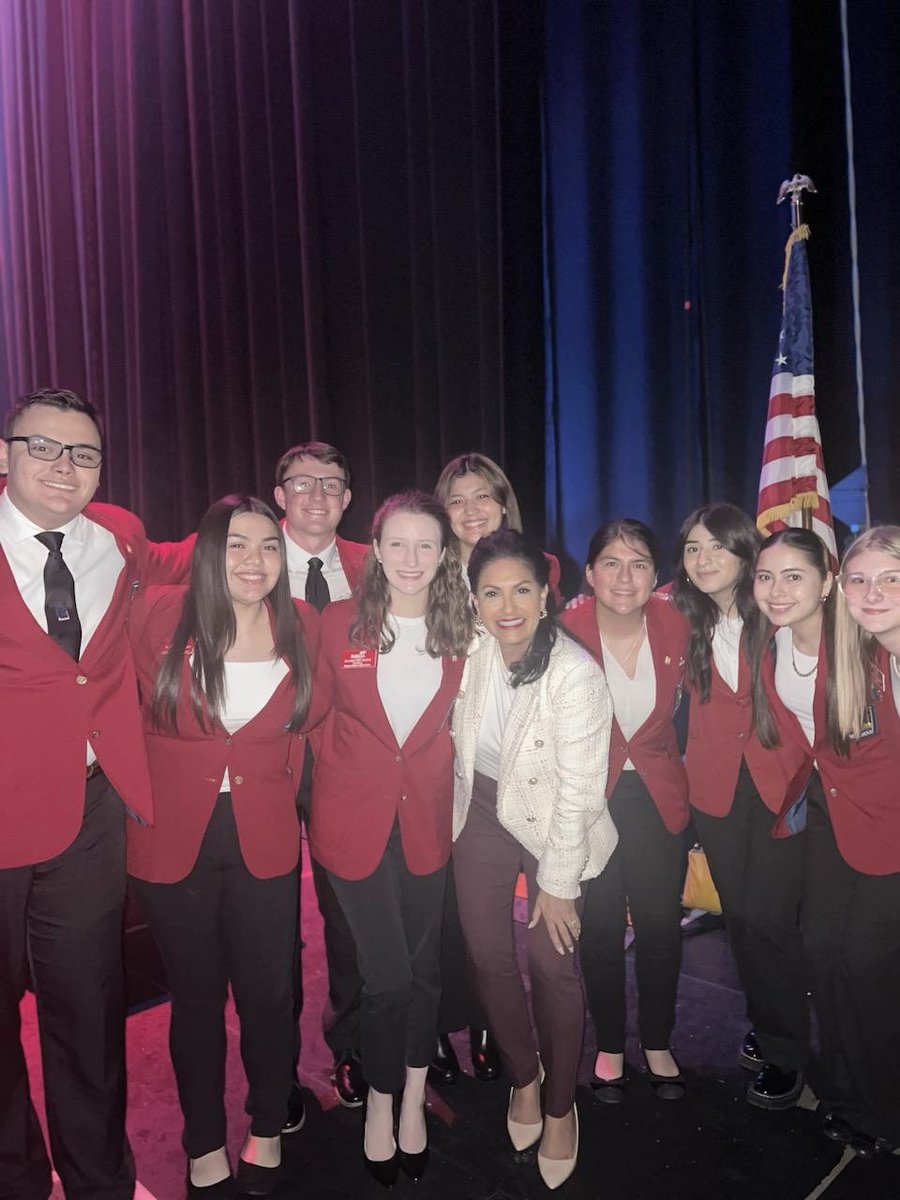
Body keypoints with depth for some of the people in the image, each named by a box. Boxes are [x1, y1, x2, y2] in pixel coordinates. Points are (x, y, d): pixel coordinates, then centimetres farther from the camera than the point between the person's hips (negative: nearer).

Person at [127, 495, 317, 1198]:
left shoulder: (302, 626, -3)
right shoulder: (159, 614, -10)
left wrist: (277, 795, 10)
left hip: (265, 841, 1)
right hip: (174, 840, -1)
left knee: (268, 994, 10)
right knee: (197, 998, 15)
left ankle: (268, 1134, 37)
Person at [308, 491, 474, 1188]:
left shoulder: (459, 631, 0)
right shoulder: (341, 622, -5)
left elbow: (456, 723, 10)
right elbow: (317, 715, 5)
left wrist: (443, 786, 4)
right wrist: (341, 777, 4)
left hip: (427, 817, 2)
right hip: (354, 817, -2)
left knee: (424, 964, 12)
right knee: (388, 973, 1)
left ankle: (413, 1098, 36)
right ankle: (381, 1105, 28)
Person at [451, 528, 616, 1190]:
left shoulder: (575, 672, -25)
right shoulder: (473, 652, -12)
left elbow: (580, 789, -20)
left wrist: (557, 882, -15)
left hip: (552, 826, -4)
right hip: (482, 813, 4)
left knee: (554, 965, -2)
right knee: (488, 956, 9)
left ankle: (561, 1107, 25)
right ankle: (523, 1076, 36)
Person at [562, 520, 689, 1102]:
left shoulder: (674, 624, -10)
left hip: (658, 797, 2)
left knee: (662, 926, 13)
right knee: (600, 929, 10)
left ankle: (658, 1043, 37)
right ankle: (610, 1047, 34)